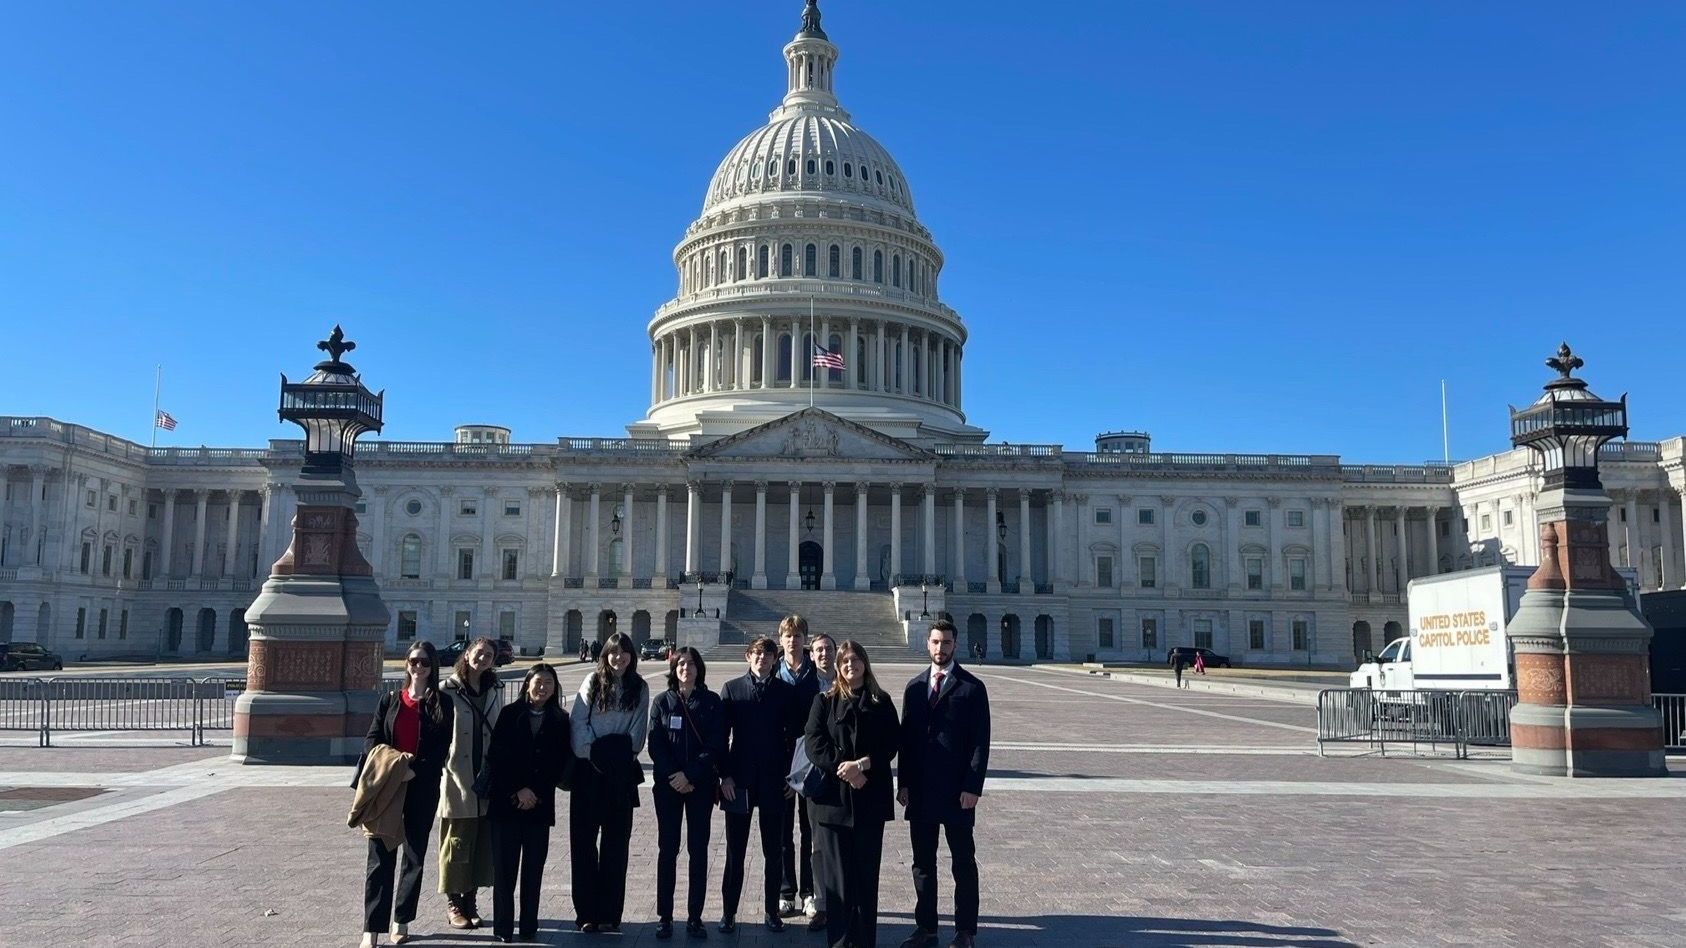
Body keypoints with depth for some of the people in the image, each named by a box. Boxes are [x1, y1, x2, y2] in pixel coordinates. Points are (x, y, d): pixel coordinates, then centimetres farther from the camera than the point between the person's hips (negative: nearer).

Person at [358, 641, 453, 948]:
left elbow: (441, 750, -3)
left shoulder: (441, 704, 2)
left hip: (423, 789, 0)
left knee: (415, 855, 8)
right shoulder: (390, 700, 9)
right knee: (381, 856, -4)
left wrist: (415, 770, -17)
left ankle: (401, 920, 21)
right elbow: (371, 739, 5)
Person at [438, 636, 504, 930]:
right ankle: (453, 904, 14)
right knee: (456, 844, 2)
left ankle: (471, 902, 20)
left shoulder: (495, 690, 11)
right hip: (457, 779, -4)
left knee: (482, 843, 8)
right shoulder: (447, 690, -3)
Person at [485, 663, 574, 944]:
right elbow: (496, 756, -3)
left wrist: (534, 791, -8)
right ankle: (503, 926, 8)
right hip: (506, 802, -1)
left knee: (533, 868, 4)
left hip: (540, 804, 1)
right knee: (504, 867, 1)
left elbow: (561, 762, 1)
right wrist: (516, 790, -9)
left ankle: (529, 926, 12)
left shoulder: (560, 720, 6)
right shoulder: (510, 714, 3)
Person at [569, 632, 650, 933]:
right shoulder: (593, 682, 2)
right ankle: (586, 912, 9)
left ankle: (609, 913, 12)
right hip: (588, 769, -1)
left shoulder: (639, 688, 6)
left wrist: (622, 751, -8)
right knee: (583, 840, 1)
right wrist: (591, 752, -12)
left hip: (621, 772, 1)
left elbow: (639, 728, 4)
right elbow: (578, 721, -4)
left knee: (616, 842, 5)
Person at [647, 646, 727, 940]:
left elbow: (716, 745, -5)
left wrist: (690, 775, -13)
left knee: (699, 849, 3)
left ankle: (695, 917, 9)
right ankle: (664, 916, 10)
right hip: (668, 784, 1)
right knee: (667, 848, 3)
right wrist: (673, 776, -13)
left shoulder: (712, 702, 2)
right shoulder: (662, 702, 5)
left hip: (701, 784, 0)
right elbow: (655, 744, -1)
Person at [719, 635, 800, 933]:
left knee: (773, 852, 8)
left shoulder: (786, 692, 3)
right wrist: (725, 775, -5)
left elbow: (794, 736, 4)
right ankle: (729, 912, 17)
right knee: (735, 851, 7)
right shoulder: (731, 689, 2)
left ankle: (772, 911, 20)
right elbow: (721, 735, 1)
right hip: (739, 780, 0)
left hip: (774, 780, 0)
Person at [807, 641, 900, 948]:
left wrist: (861, 765, -13)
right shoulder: (825, 702, 6)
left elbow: (892, 744, 0)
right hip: (834, 796, -1)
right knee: (837, 874, 0)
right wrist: (842, 769, -15)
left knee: (866, 873, 4)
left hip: (870, 798, 1)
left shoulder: (881, 703, 8)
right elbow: (814, 744, -3)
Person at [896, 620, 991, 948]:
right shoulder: (915, 686, 9)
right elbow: (906, 736, 9)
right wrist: (904, 782, 3)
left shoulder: (972, 687, -4)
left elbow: (980, 741, -7)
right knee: (922, 862, 11)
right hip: (920, 790, 4)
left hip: (957, 791, -4)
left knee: (963, 862, 6)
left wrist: (973, 787, -13)